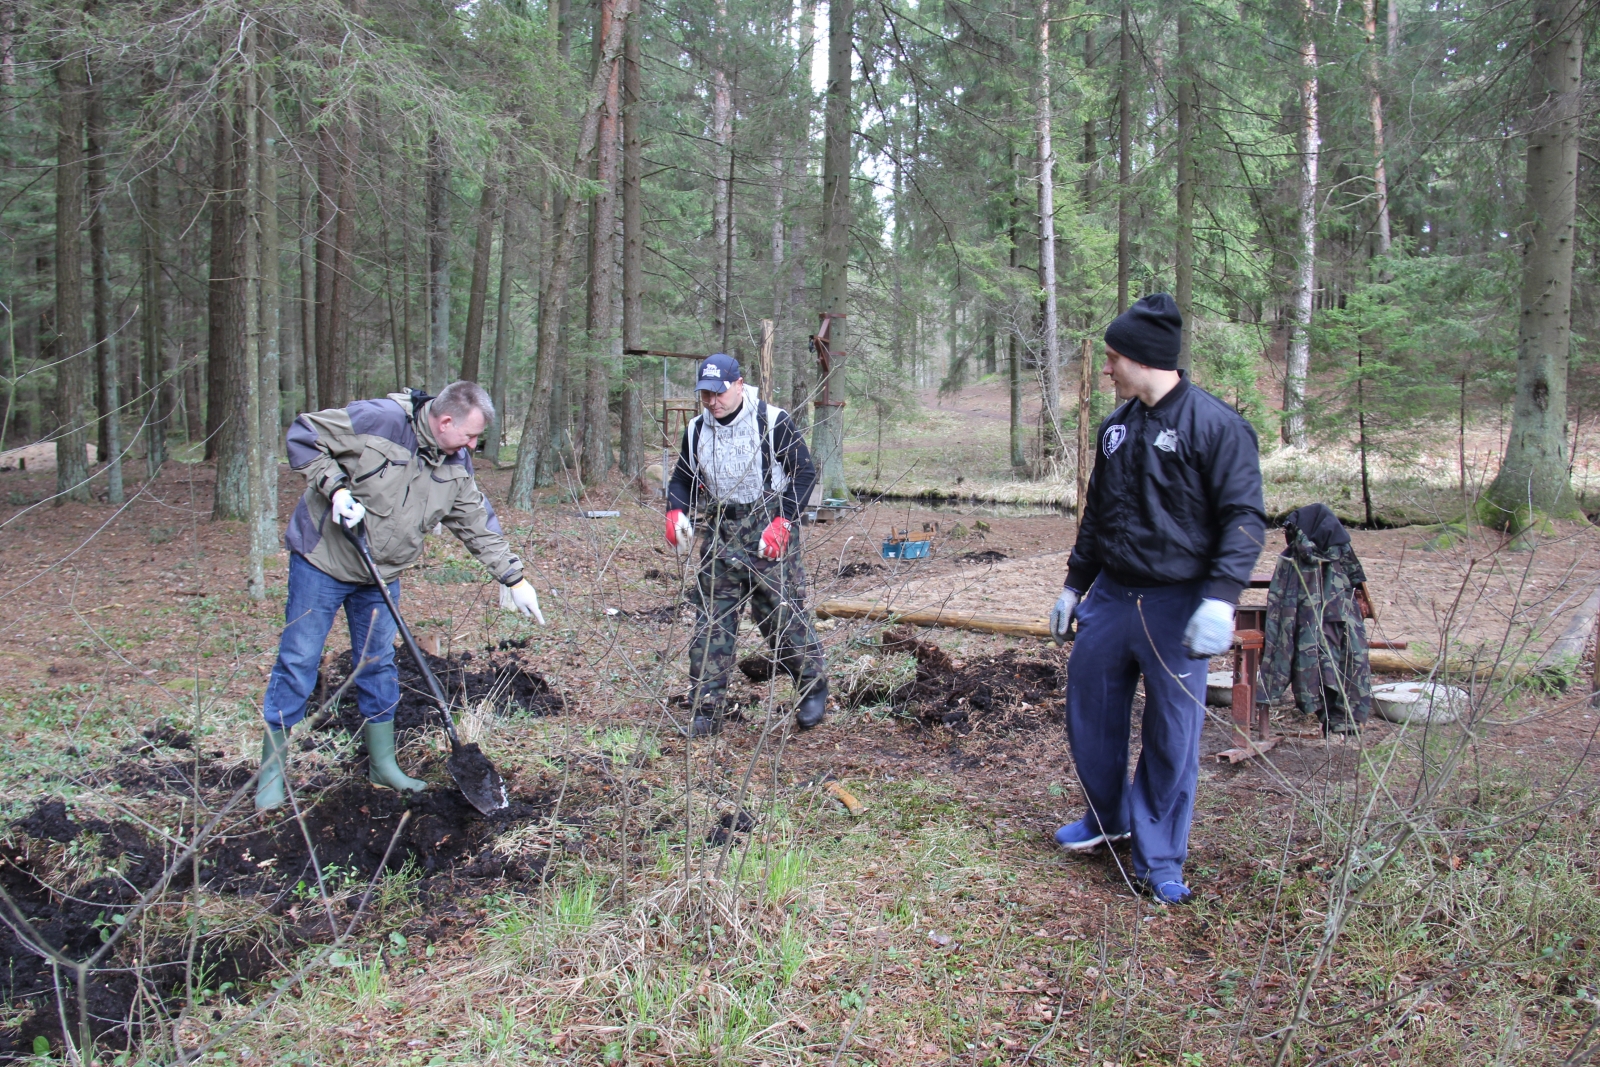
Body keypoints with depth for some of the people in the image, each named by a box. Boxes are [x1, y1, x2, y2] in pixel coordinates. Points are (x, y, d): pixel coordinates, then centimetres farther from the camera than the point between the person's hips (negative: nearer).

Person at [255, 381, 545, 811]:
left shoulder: (455, 464, -2)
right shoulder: (378, 419, -23)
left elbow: (478, 523, 4)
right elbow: (303, 436, -16)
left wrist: (513, 578, 0)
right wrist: (335, 488, -26)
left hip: (382, 573, 6)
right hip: (323, 558, -6)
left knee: (379, 665, 12)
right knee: (298, 661, -1)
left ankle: (383, 765, 25)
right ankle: (271, 771, 10)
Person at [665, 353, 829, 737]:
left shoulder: (773, 422, -7)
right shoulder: (697, 429, 9)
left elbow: (804, 472, -5)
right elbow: (682, 479, 17)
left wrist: (782, 521, -17)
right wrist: (676, 512, -5)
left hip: (769, 535, -4)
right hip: (720, 535, 4)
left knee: (784, 614, -2)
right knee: (711, 621, 2)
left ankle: (813, 686, 21)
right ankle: (706, 710, 9)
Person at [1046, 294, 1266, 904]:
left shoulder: (1215, 426, -11)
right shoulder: (1118, 426, 9)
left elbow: (1245, 519, -14)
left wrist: (1220, 600, -25)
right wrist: (1072, 587, 21)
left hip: (1176, 608, -6)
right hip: (1110, 598, 6)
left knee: (1173, 738, 3)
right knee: (1088, 711, 14)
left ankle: (1158, 862, 17)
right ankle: (1108, 818, 37)